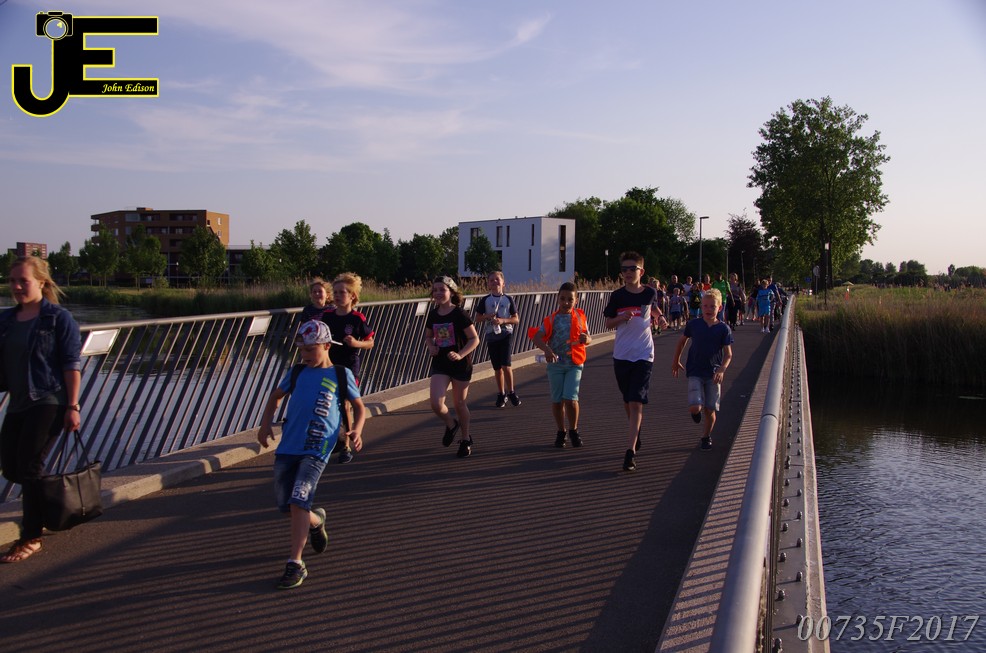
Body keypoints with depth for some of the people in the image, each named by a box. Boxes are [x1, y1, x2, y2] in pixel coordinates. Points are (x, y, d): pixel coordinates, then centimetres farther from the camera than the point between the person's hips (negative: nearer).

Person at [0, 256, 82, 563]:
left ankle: (31, 538, 6)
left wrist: (72, 406, -15)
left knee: (29, 466, -7)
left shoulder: (59, 318, -8)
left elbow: (72, 364, -11)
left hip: (48, 402, -7)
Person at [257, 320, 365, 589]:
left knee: (298, 503, -17)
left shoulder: (341, 375, 3)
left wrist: (356, 429, -9)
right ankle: (316, 520, 41)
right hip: (287, 446, 5)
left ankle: (296, 565, -7)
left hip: (317, 449, -5)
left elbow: (359, 406, 10)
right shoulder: (297, 372, 13)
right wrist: (266, 424, 13)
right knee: (285, 505, 9)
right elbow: (276, 395, 27)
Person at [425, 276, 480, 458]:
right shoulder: (432, 315, 2)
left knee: (459, 403, 8)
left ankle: (466, 439, 31)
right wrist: (431, 346, -6)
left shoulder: (459, 315, -13)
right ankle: (451, 425, 21)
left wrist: (460, 354, -25)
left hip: (460, 364, -3)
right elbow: (428, 337, 16)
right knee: (436, 404, -12)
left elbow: (475, 339, -11)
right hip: (440, 363, 3)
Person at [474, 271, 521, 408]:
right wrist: (487, 316, -12)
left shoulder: (508, 299, 2)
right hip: (491, 335, 2)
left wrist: (503, 320, -15)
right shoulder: (485, 300, 4)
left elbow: (516, 319, 1)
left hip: (505, 334, -2)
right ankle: (501, 394, 22)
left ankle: (511, 392, 4)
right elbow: (477, 319, 7)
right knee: (497, 368, 8)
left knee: (505, 365, -14)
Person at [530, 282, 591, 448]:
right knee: (557, 401, 8)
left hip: (574, 364, -1)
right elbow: (537, 337, -10)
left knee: (570, 399, -12)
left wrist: (586, 339, -13)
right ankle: (561, 432, 26)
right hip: (555, 364, 1)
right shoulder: (552, 319, 0)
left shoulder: (580, 316, 5)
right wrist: (546, 349, -29)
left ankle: (573, 431, 11)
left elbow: (588, 338, 12)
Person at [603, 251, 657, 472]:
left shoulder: (650, 293, -2)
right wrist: (621, 318, -15)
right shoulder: (617, 295, -4)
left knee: (636, 403, -12)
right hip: (621, 355, 2)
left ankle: (630, 452, -15)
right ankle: (636, 435, 41)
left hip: (643, 355, -2)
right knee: (628, 402, 16)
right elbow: (608, 323, 1)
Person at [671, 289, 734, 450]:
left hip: (714, 374, 0)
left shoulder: (723, 329, -5)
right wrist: (676, 361, 19)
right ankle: (696, 411, 22)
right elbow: (682, 340, 15)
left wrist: (721, 370, -21)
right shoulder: (693, 324, -2)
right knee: (695, 407, -16)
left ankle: (706, 436, 29)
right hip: (695, 373, 0)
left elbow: (728, 354, -5)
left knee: (710, 410, 5)